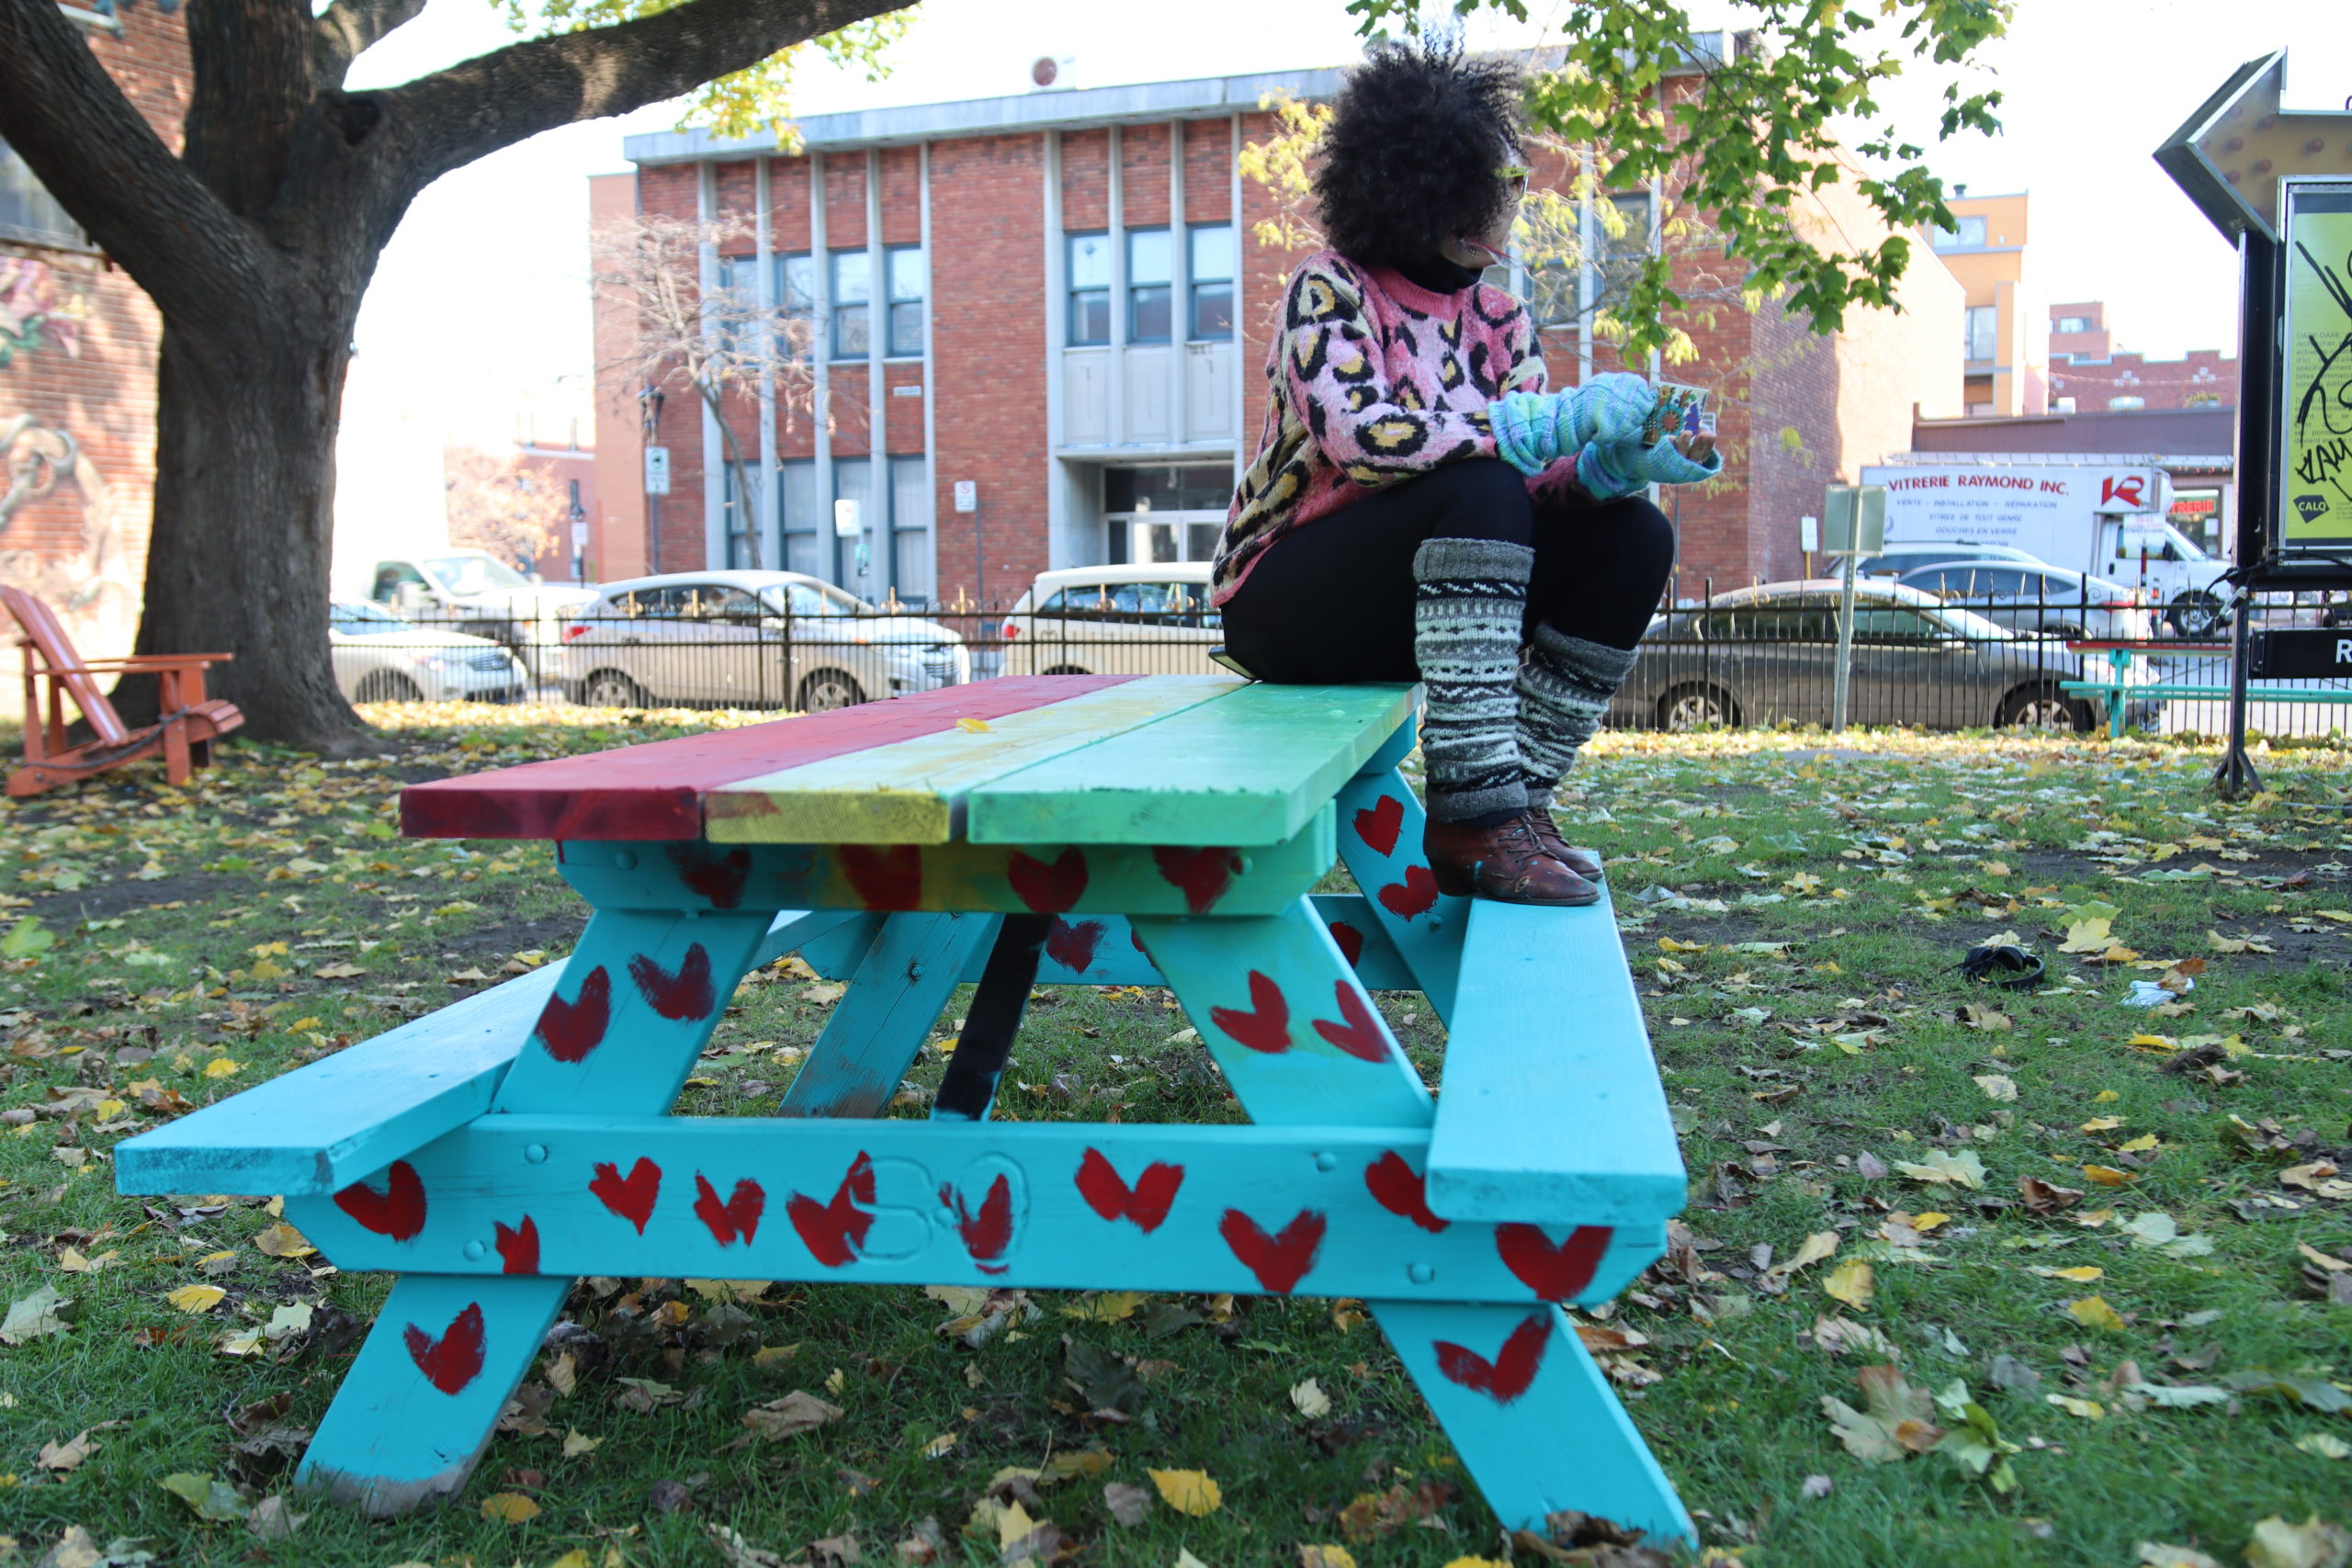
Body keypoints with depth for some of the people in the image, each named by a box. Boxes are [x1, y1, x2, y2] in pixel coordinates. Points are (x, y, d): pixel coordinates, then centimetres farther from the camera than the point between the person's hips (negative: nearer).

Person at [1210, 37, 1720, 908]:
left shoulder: (1499, 321, 6)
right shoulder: (1328, 291, -12)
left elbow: (1532, 474, -3)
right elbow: (1354, 435, -30)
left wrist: (1609, 463, -25)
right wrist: (1544, 422, -32)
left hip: (1415, 602, 6)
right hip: (1287, 603, -6)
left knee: (1633, 539, -11)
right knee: (1475, 489, -32)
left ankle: (1513, 807, -10)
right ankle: (1474, 811, -32)